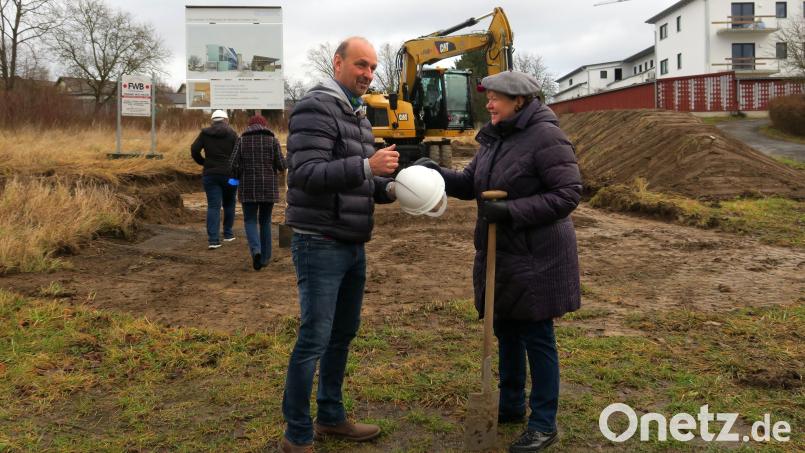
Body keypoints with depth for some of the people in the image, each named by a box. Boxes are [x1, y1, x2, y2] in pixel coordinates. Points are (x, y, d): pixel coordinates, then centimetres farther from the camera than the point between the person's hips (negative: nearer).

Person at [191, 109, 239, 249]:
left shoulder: (205, 133, 3)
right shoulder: (231, 133, -3)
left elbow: (194, 150, -4)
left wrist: (203, 162, 10)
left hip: (210, 174, 1)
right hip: (229, 174, -1)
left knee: (213, 206, -1)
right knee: (229, 204, 17)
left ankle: (213, 239, -11)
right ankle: (228, 234, 25)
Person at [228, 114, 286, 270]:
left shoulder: (242, 140, 1)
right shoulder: (272, 139, 1)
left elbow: (233, 164, -6)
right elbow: (281, 165, -4)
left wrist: (239, 178, 13)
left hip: (248, 188, -1)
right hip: (269, 187, 1)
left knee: (250, 221, 9)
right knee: (265, 221, 15)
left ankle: (256, 250, -16)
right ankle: (264, 257, 17)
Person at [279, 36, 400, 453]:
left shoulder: (358, 115, 16)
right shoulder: (316, 107, -12)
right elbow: (307, 174, -22)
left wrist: (388, 189, 1)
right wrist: (367, 166, -29)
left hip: (352, 245, 9)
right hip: (320, 244, -9)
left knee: (343, 333, 16)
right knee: (314, 339, -5)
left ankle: (331, 417, 30)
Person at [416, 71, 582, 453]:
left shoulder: (546, 136, -17)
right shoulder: (495, 139, 10)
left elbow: (568, 194, -20)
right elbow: (470, 183, 9)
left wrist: (511, 211, -25)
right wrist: (439, 174, -10)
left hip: (535, 257, -8)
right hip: (500, 253, 9)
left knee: (536, 337, 1)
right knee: (506, 330, 18)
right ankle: (511, 405, 35)